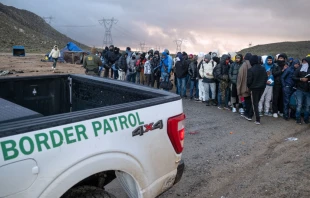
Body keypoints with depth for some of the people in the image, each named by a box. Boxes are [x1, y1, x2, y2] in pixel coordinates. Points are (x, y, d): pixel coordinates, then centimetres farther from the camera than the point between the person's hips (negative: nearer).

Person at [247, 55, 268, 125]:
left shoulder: (251, 70, -18)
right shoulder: (263, 69, 0)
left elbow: (249, 80, -15)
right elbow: (266, 78, 7)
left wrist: (249, 87, 3)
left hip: (254, 88, -5)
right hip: (262, 87, 5)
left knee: (255, 103, 2)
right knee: (257, 102, 18)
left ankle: (258, 120, -2)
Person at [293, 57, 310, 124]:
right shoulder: (299, 69, 4)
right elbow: (294, 77, 1)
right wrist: (301, 79, -15)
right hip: (300, 90, -1)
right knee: (299, 105, -2)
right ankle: (298, 119, 6)